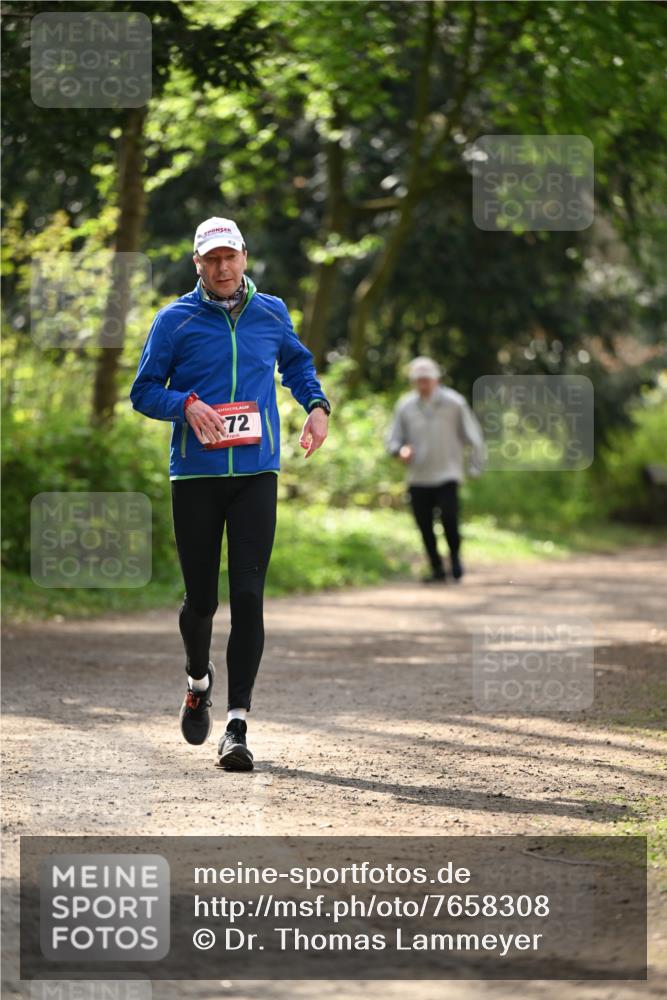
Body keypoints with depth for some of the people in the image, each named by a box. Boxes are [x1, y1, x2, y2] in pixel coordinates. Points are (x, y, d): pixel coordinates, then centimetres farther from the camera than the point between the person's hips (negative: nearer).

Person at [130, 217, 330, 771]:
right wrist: (187, 404, -16)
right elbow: (144, 391, 3)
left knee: (248, 596, -9)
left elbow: (297, 362, 28)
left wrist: (317, 404, 9)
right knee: (201, 597, 5)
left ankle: (237, 725, -8)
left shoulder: (271, 313, 9)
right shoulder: (175, 320, 1)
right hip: (195, 476, -1)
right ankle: (199, 680, 38)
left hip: (257, 475, 1)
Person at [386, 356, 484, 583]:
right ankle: (437, 570, 14)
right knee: (425, 526, 1)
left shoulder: (453, 403, -2)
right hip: (418, 477, 3)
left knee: (449, 518, -16)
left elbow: (472, 435, 5)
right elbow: (393, 439, 11)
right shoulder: (405, 407, 4)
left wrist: (476, 466, 2)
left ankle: (455, 557, 11)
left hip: (447, 474, -3)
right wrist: (400, 450, -12)